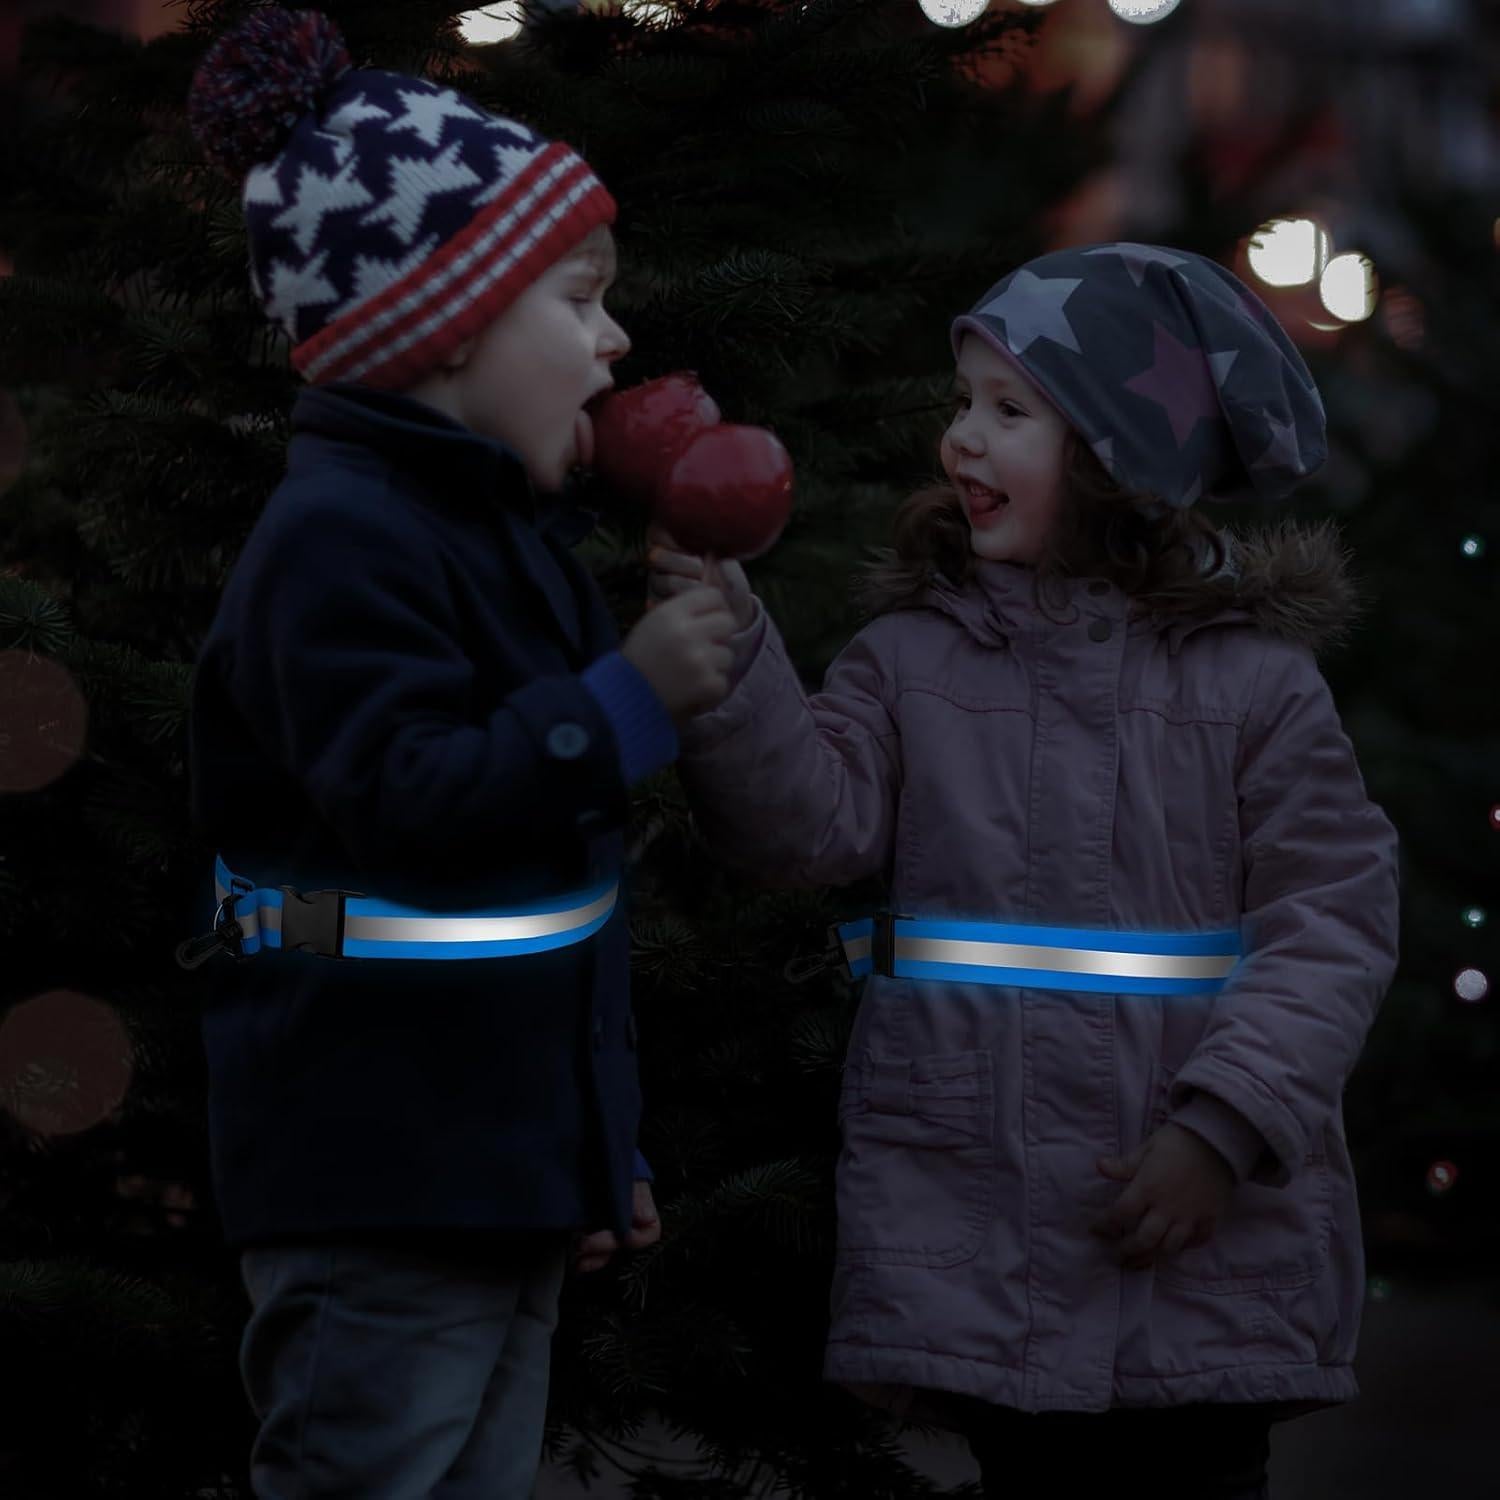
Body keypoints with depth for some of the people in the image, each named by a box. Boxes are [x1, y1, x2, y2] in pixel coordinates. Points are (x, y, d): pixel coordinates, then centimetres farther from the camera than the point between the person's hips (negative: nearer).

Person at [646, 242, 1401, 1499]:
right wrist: (730, 652, -21)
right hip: (972, 1227, 2)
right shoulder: (919, 652, 5)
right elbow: (810, 822, -7)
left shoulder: (1251, 671, -2)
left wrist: (1226, 1129, -14)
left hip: (1208, 1228, -1)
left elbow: (1334, 919, -5)